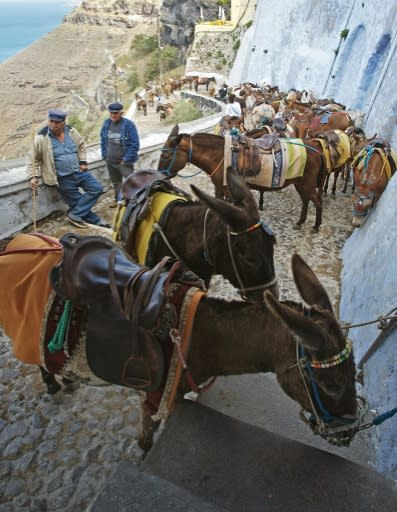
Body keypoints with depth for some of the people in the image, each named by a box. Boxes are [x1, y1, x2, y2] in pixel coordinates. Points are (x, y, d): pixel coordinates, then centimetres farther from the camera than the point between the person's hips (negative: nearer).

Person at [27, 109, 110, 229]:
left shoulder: (71, 131, -3)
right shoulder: (42, 138, -15)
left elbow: (81, 145, 15)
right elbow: (33, 159, -6)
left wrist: (83, 162, 5)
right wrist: (33, 176, -13)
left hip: (79, 172, 5)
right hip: (63, 179, -5)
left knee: (97, 189, -1)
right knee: (77, 202, 0)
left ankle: (75, 214, 2)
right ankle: (95, 220, 18)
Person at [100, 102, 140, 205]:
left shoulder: (128, 124, -15)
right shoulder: (106, 124, 2)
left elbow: (134, 145, -16)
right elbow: (103, 141, 13)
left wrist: (126, 160, -17)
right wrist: (105, 156, 6)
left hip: (124, 161, -6)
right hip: (110, 161, 6)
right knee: (115, 182, 21)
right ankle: (118, 199, 39)